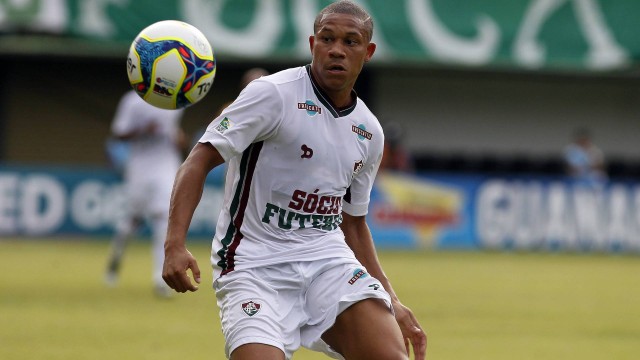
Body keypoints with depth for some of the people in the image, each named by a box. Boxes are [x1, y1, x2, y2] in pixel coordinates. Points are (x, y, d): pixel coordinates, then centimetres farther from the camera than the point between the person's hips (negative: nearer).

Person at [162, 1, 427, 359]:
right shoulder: (273, 93, -8)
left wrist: (391, 301, 18)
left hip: (329, 258, 5)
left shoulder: (370, 132, 12)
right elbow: (199, 161, -11)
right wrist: (175, 244, -24)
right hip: (256, 265, -5)